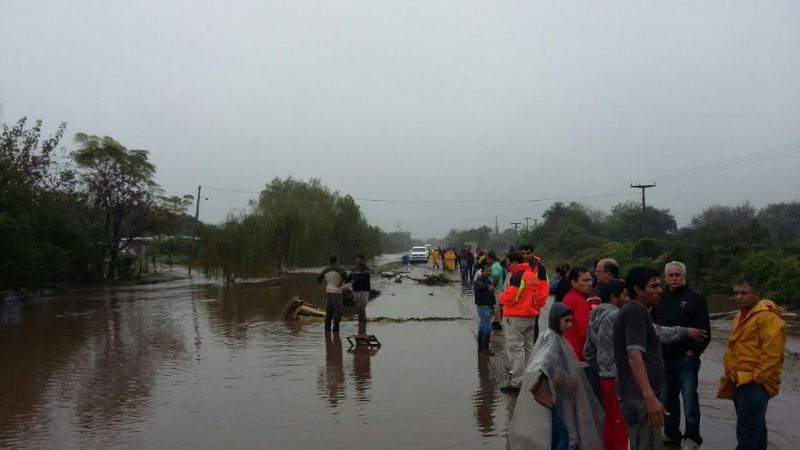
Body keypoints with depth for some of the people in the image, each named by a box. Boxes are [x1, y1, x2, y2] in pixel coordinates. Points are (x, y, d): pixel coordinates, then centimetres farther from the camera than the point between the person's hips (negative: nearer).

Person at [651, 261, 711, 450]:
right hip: (664, 357, 5)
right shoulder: (660, 299, 11)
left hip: (686, 358, -5)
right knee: (668, 398, 13)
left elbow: (704, 330, -7)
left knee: (689, 399, -3)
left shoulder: (695, 298, -4)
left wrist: (693, 351, -10)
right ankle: (671, 433, 25)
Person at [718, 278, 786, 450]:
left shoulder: (767, 316, -15)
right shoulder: (741, 316, 16)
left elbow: (772, 353, -21)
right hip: (740, 382, 10)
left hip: (755, 384, -10)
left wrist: (755, 379, -19)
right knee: (755, 427, 19)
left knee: (747, 431, -10)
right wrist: (732, 375, 20)